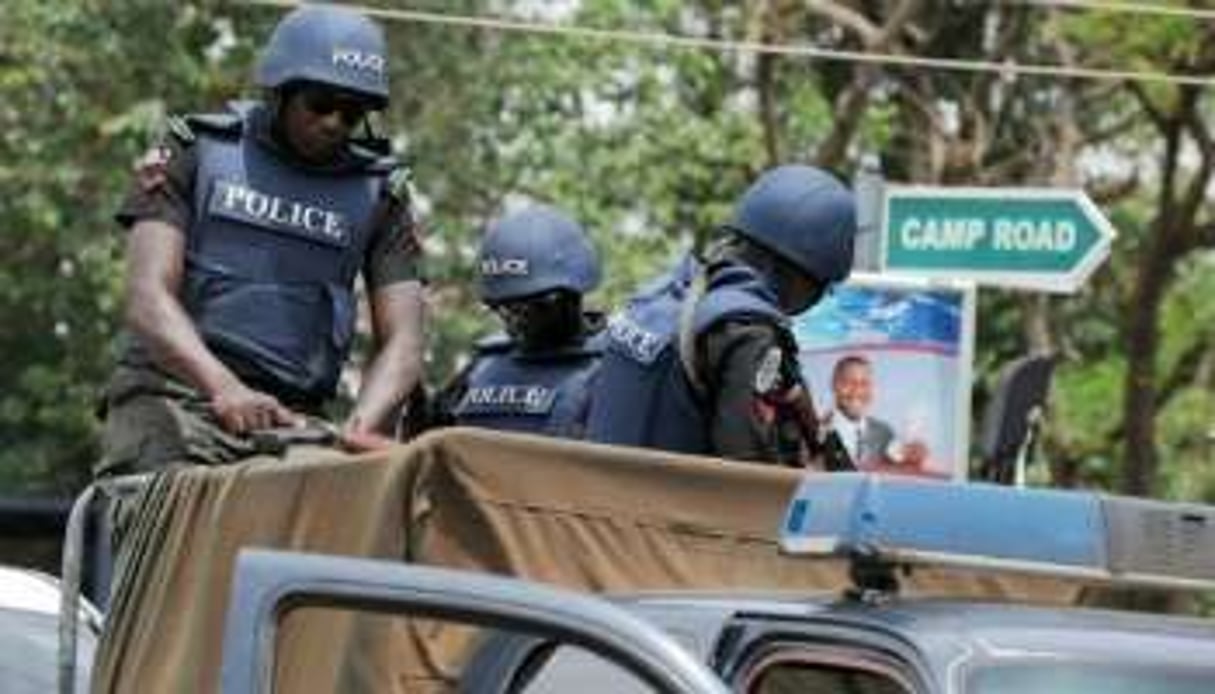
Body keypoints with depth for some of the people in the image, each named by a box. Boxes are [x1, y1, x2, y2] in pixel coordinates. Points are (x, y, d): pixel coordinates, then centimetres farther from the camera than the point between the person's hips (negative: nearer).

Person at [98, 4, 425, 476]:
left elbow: (400, 343, 5)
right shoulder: (198, 153, 5)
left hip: (292, 416, 3)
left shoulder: (377, 194, 12)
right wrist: (224, 388, -26)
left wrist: (359, 429, -18)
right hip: (171, 396, -2)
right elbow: (148, 300, -7)